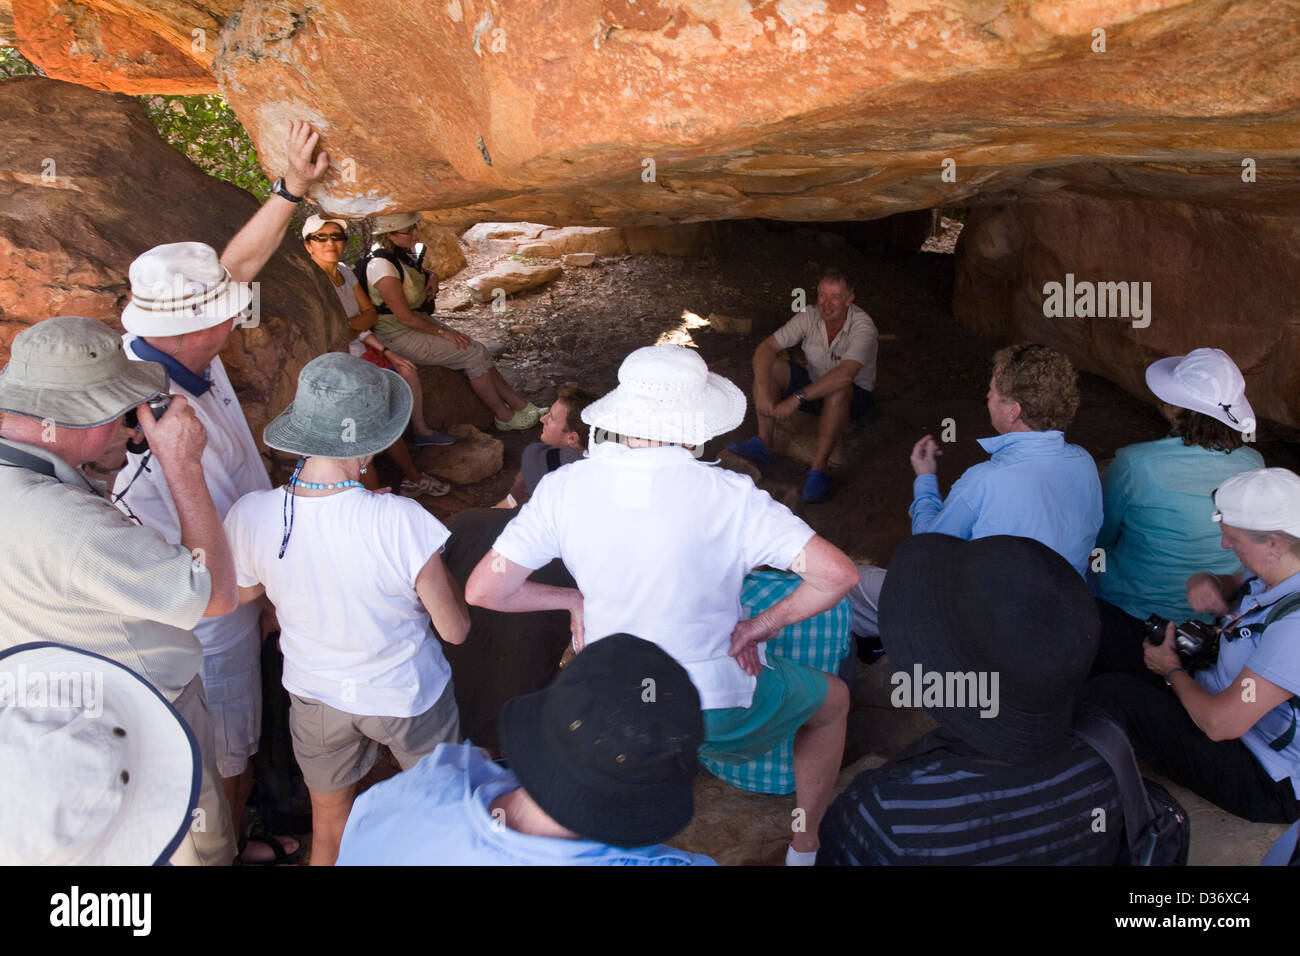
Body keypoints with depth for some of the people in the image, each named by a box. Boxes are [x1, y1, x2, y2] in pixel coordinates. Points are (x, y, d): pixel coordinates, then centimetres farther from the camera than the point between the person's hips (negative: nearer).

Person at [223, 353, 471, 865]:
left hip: (315, 697, 3)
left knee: (329, 822, 28)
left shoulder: (251, 515, -23)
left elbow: (244, 592, 0)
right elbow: (455, 629, -21)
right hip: (406, 698, -3)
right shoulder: (400, 521, -34)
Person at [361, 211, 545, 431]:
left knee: (478, 352, 0)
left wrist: (432, 277, 1)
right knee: (473, 353, -13)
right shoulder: (381, 265, -26)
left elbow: (421, 271, 25)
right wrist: (443, 332, -17)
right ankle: (505, 418, 0)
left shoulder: (403, 252, 2)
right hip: (399, 336, -9)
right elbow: (404, 317, -24)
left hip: (421, 320, 9)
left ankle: (521, 404, 7)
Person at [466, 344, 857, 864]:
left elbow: (483, 590, -12)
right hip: (717, 712, -2)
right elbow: (837, 574, -23)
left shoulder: (563, 488, -14)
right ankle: (806, 846, 40)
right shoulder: (728, 495, -21)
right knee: (833, 700, 27)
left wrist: (573, 598, 3)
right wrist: (764, 624, -8)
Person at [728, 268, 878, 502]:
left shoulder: (863, 327, -26)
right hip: (814, 384, 5)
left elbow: (844, 375, -42)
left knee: (837, 391, -40)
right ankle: (763, 445, -16)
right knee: (771, 366, -18)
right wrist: (762, 391, -32)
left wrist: (797, 398, -46)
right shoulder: (810, 316, -13)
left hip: (854, 397, -5)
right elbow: (766, 348, -17)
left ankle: (819, 469, -33)